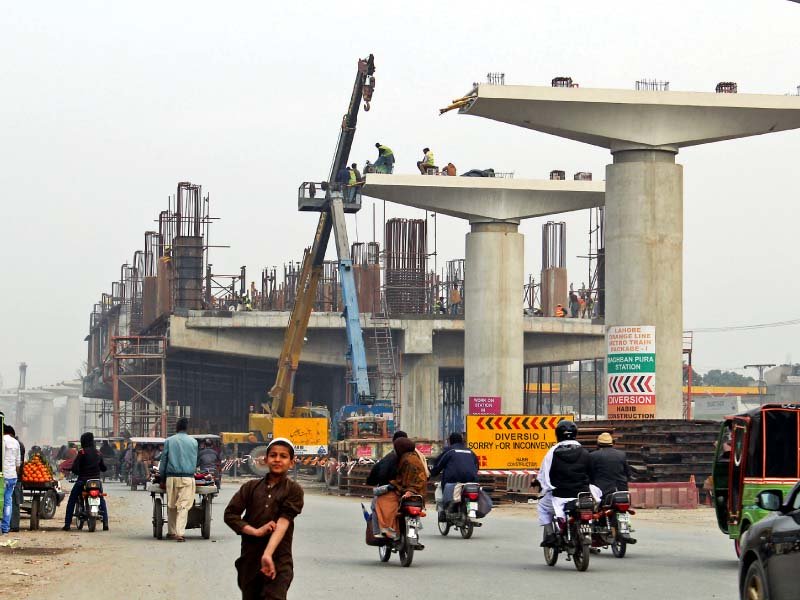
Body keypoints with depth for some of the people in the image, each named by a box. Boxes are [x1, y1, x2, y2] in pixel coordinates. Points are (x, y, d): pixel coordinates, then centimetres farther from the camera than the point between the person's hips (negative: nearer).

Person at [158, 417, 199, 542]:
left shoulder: (169, 441, 4)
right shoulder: (193, 442, 6)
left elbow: (164, 460, 6)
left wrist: (162, 479, 11)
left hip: (172, 477, 1)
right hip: (188, 477, -1)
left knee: (171, 506, 12)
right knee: (183, 506, -4)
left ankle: (171, 532, 17)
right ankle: (180, 533, -13)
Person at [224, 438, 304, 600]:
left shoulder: (293, 490, 0)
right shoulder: (251, 487, 9)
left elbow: (283, 523, -12)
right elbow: (230, 514, 2)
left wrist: (268, 554, -25)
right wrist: (256, 531, -13)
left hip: (279, 563, -4)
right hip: (249, 561, 4)